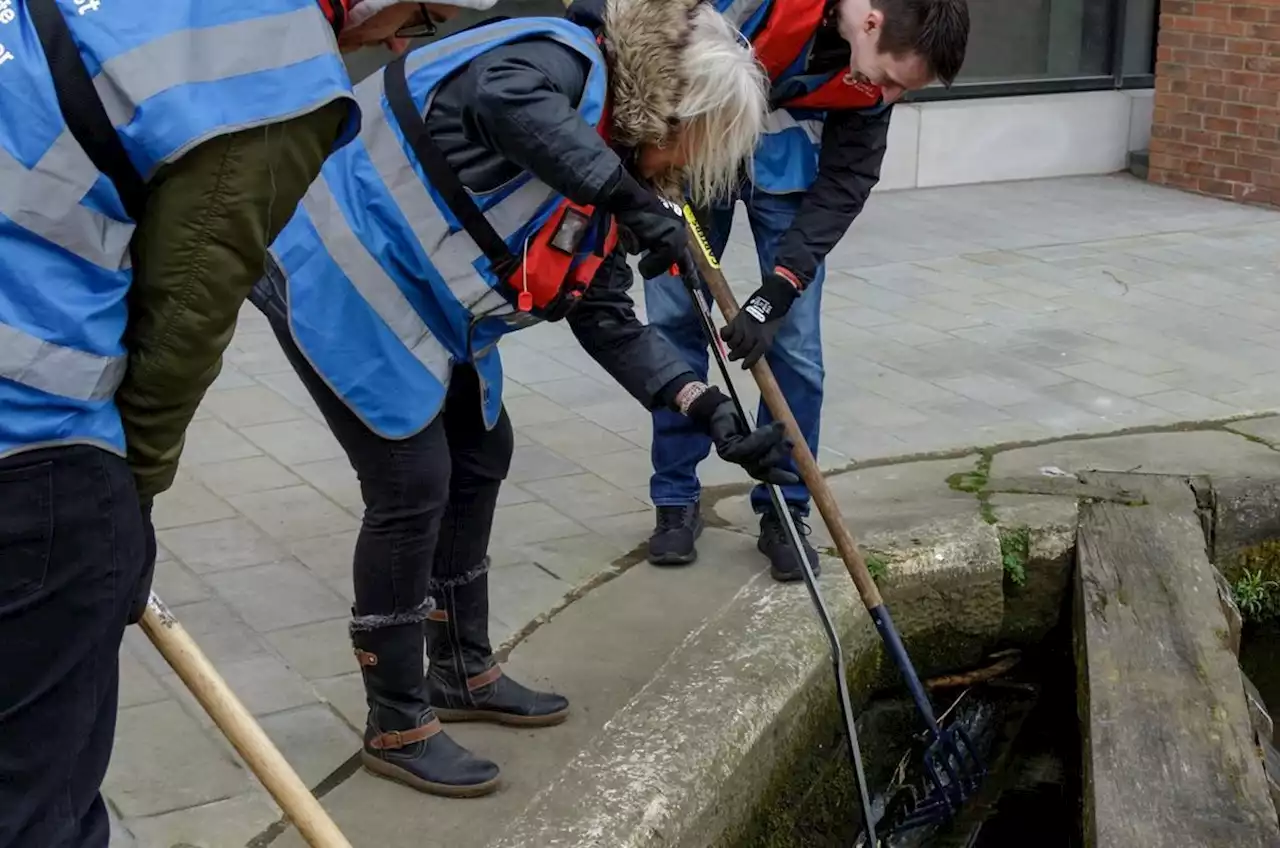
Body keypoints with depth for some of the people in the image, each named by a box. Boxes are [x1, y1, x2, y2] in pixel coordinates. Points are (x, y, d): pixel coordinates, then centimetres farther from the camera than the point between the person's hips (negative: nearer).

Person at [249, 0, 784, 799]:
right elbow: (504, 99, -43)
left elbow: (610, 322, 5)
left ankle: (463, 673, 34)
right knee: (413, 486, -6)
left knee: (480, 454, 18)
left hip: (420, 305, 10)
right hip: (344, 277, -10)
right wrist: (631, 198, -39)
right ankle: (397, 727, 10)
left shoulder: (604, 179, 9)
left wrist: (712, 413, -5)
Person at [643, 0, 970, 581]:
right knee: (674, 322, -1)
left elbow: (846, 181, -14)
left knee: (794, 344, -4)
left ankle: (784, 512, 10)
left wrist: (778, 290, -22)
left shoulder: (879, 63, -18)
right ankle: (675, 500, 15)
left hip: (788, 163, 3)